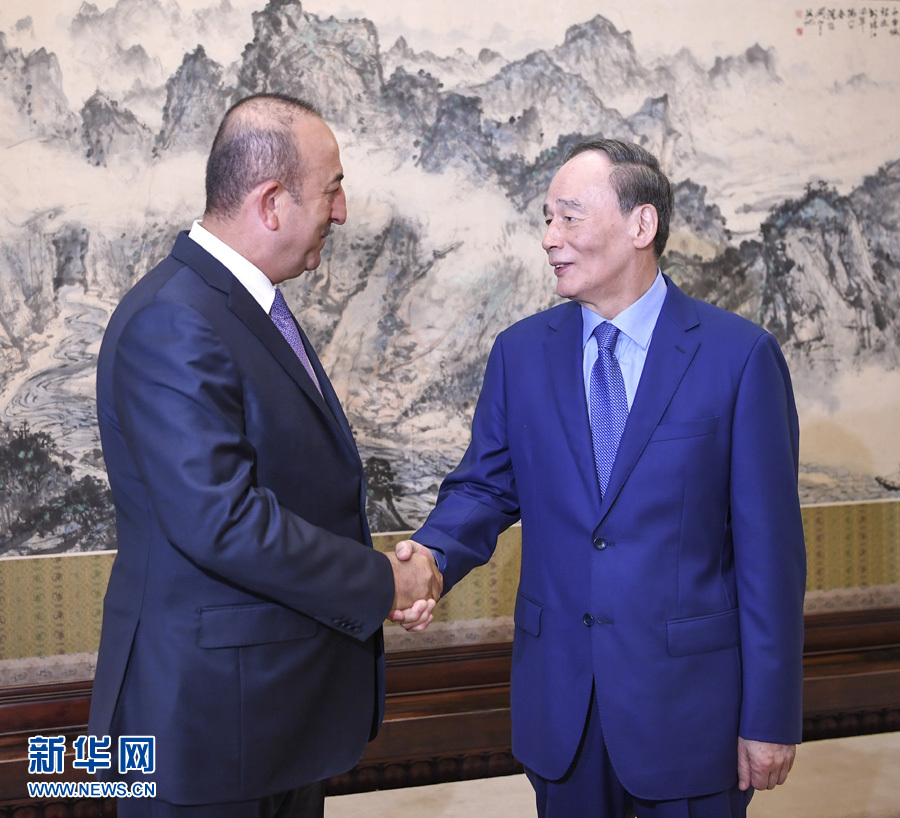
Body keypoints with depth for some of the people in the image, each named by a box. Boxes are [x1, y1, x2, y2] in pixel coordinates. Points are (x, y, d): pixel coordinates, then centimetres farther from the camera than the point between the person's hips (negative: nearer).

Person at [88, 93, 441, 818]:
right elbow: (222, 520, -29)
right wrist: (379, 585, -18)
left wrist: (385, 570, 2)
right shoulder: (172, 325, -22)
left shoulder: (251, 303, 10)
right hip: (212, 705, -9)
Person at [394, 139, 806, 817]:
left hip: (688, 698, -3)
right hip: (558, 698, 3)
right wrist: (432, 555, -17)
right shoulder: (521, 352, 4)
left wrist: (771, 717, -8)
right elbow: (485, 486, 6)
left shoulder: (741, 355, -9)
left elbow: (769, 545, -9)